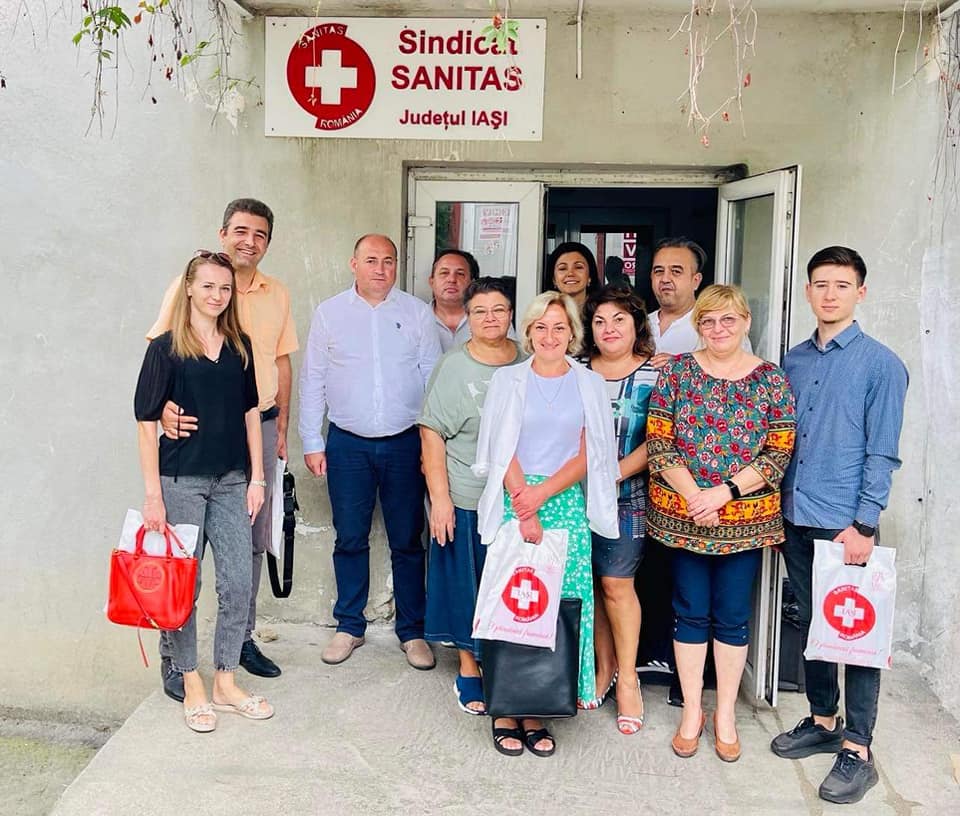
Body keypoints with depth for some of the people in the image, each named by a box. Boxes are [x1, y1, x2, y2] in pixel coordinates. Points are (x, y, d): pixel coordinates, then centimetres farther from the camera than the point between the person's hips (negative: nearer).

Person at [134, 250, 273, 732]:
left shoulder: (239, 346, 7)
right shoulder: (166, 348, -5)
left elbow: (250, 412, 10)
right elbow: (146, 421, -6)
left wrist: (256, 477, 6)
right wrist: (153, 493, -10)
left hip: (232, 480, 4)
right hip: (182, 480, -4)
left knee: (238, 583, 5)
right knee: (184, 584, 4)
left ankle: (225, 683, 21)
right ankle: (192, 688, 20)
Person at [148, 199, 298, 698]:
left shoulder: (277, 295, 10)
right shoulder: (189, 286, -5)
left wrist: (281, 427, 14)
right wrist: (164, 406, -25)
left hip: (259, 427, 5)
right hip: (200, 429, -5)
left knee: (252, 542, 13)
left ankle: (241, 638, 28)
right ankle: (174, 653, 12)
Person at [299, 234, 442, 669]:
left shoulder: (417, 312, 3)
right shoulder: (329, 313, 4)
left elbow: (432, 377, 4)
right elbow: (312, 381, 6)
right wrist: (311, 443, 3)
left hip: (404, 442, 0)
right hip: (347, 444, 1)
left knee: (408, 541, 6)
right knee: (350, 539, 9)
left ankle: (412, 631, 19)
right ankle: (350, 626, 24)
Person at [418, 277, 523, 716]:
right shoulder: (453, 367, -4)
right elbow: (432, 434, -6)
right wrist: (439, 497, -11)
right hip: (466, 499, -2)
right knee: (470, 585, 8)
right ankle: (470, 669, 26)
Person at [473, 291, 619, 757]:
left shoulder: (589, 384, 9)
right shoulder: (508, 380, 6)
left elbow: (587, 456, 4)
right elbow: (502, 452, 0)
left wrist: (542, 493, -10)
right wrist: (525, 512, -10)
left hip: (566, 506, 1)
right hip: (514, 502, -1)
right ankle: (505, 710, 6)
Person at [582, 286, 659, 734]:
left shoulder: (653, 374, -1)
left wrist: (615, 474, -15)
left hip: (628, 495, -3)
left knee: (617, 582, -3)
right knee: (590, 582, 8)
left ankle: (626, 678, 14)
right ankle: (603, 668, 26)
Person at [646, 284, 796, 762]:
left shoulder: (772, 381, 0)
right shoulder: (676, 373, 0)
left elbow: (779, 454, -4)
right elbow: (657, 444, -3)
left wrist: (725, 491, -15)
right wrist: (693, 495, -15)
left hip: (745, 519, 0)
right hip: (682, 516, 0)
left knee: (732, 616, 9)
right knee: (691, 612, 9)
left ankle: (726, 713, 25)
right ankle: (691, 710, 24)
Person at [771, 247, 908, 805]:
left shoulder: (881, 364, -7)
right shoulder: (794, 361, 9)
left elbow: (882, 454, -10)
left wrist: (864, 525, -14)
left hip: (846, 525, -5)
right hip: (796, 520, 6)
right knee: (812, 624, 16)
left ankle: (858, 749, 15)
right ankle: (824, 721, 32)